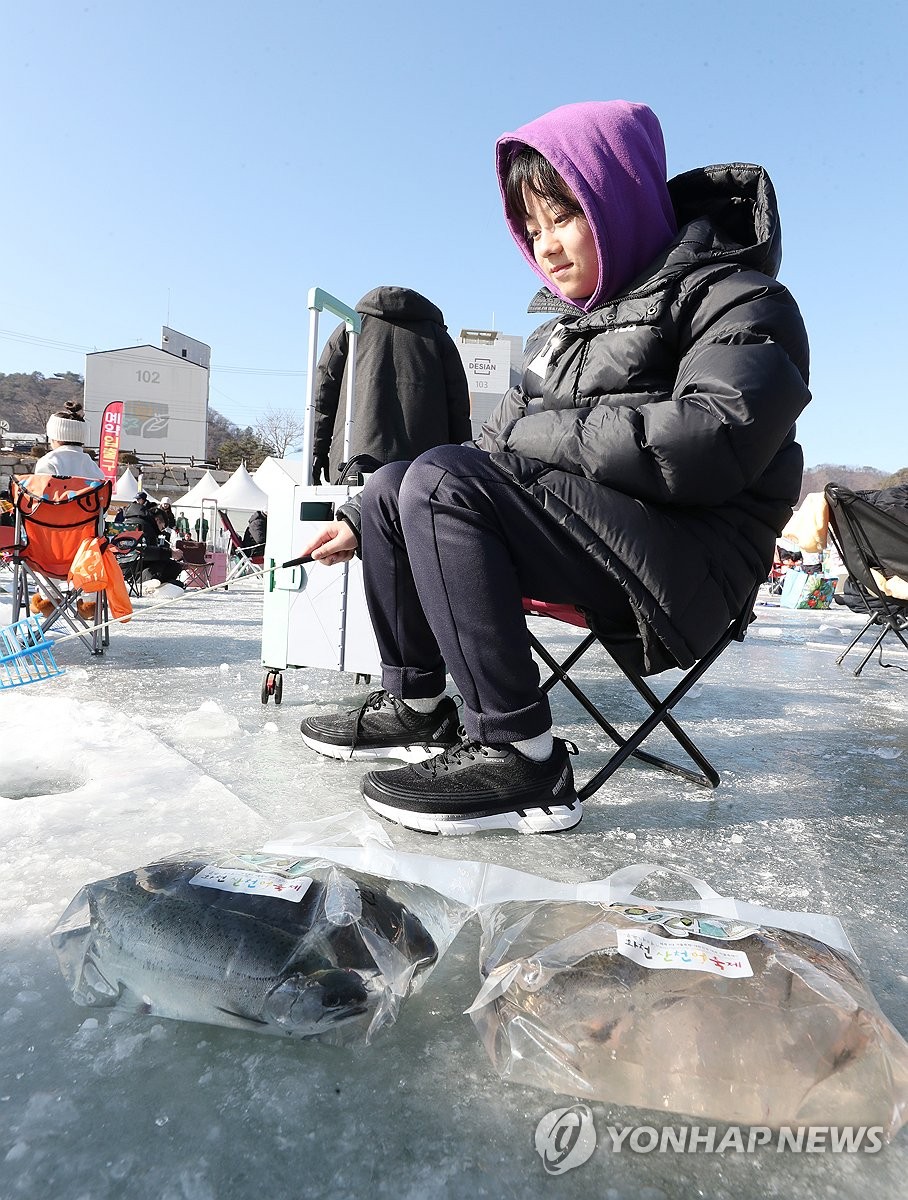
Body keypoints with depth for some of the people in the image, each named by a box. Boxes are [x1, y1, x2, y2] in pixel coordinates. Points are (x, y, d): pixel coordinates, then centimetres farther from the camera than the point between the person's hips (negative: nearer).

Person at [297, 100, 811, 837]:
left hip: (687, 566, -8)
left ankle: (520, 757, -24)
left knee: (439, 485, -25)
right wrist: (362, 520, 11)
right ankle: (416, 707, 7)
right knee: (393, 489, 4)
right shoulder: (570, 326, 21)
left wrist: (533, 433, -13)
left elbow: (711, 441, -22)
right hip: (588, 541, 8)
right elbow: (496, 449, 18)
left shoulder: (733, 299, -2)